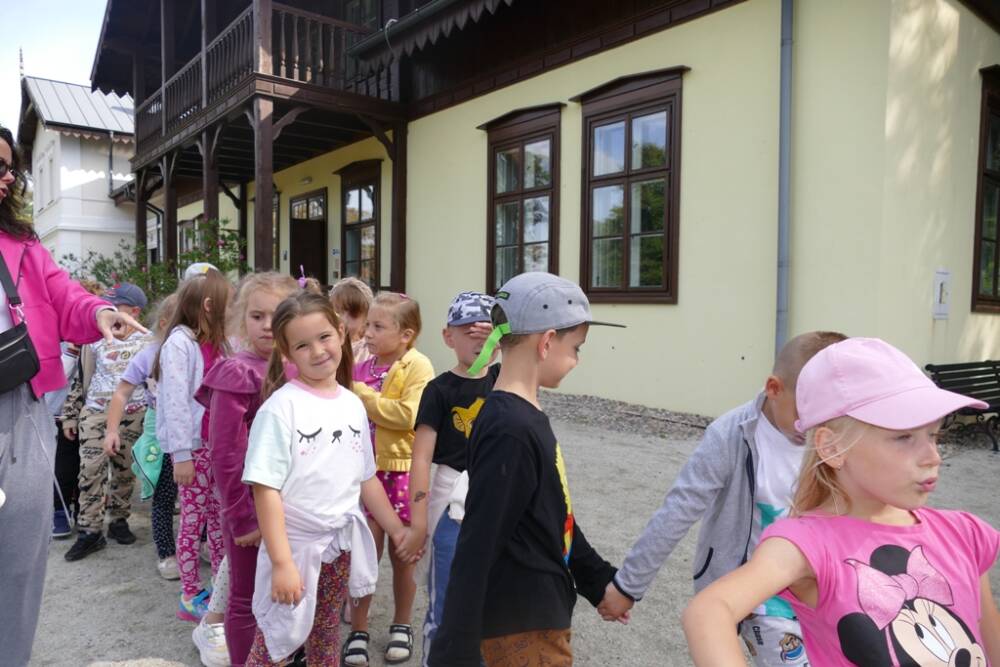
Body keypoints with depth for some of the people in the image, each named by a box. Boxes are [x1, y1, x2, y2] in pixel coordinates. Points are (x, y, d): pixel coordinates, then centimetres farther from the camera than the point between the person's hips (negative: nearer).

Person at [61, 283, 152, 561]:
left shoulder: (147, 341, -2)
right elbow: (80, 378, 6)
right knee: (91, 470, -5)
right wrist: (71, 414, 7)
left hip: (133, 415, 0)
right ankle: (90, 532, 2)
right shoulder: (95, 338, -1)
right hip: (96, 412, 0)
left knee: (125, 471, 8)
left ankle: (119, 520, 24)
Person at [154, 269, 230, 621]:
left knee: (219, 515, 13)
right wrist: (181, 454, -17)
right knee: (193, 519, 5)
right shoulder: (180, 344, -14)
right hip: (193, 446, -7)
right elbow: (174, 403, -17)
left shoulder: (215, 342, 9)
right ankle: (190, 596, 19)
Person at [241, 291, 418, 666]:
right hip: (295, 547, -5)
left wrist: (397, 530, 10)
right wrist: (282, 562, -21)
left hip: (342, 546, 5)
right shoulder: (281, 407, -16)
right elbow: (266, 490, -18)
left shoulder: (353, 405, 2)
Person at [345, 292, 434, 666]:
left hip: (403, 471, -3)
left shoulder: (417, 366, -11)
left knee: (402, 555, 12)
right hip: (367, 471, 4)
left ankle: (401, 625, 32)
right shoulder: (361, 367, 6)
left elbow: (408, 415, -24)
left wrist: (362, 394, -18)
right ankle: (358, 629, 23)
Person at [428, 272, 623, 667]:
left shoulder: (525, 417, 5)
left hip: (541, 613, 9)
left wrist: (598, 579, 20)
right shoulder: (510, 430, -25)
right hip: (523, 628, -9)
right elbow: (476, 548, -25)